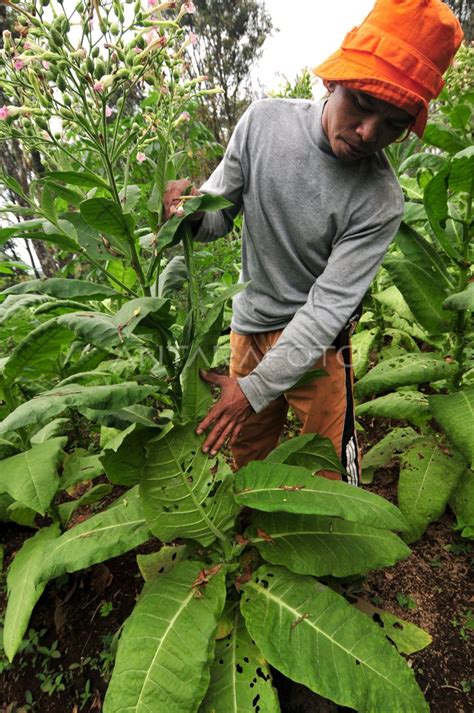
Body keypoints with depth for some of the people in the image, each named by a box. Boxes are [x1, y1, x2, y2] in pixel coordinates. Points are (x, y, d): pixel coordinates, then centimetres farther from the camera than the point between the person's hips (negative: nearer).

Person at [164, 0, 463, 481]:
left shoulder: (380, 203, -22)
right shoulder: (263, 121, -12)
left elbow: (327, 307, -23)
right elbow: (218, 216, -4)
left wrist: (257, 387, -27)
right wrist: (192, 213, -28)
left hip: (316, 338, -3)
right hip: (248, 326, 4)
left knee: (329, 462, 9)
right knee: (245, 450, 21)